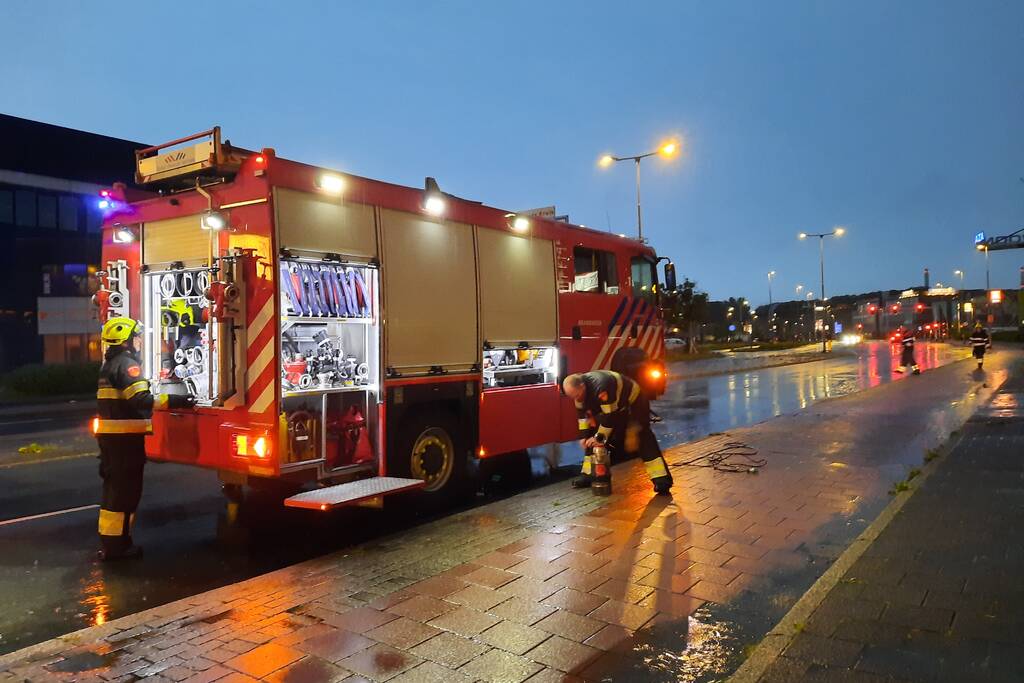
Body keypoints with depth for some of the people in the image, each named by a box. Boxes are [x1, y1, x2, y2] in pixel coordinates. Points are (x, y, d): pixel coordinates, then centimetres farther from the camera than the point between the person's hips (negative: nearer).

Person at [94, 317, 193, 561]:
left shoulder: (110, 364, 18)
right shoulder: (127, 364, -14)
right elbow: (141, 400, -26)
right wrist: (173, 401, -29)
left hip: (110, 435, 10)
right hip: (124, 437, -10)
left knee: (115, 488, 17)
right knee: (125, 490, -4)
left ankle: (111, 542, 25)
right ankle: (115, 546, 2)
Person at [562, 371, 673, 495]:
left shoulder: (600, 387, -40)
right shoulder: (578, 388, -14)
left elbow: (610, 416, -34)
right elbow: (582, 413, -1)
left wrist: (599, 437, -26)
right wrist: (584, 435, -7)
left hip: (634, 402, -8)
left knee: (642, 438, -19)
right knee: (591, 438, 2)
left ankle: (662, 480, -23)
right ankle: (588, 474, 10)